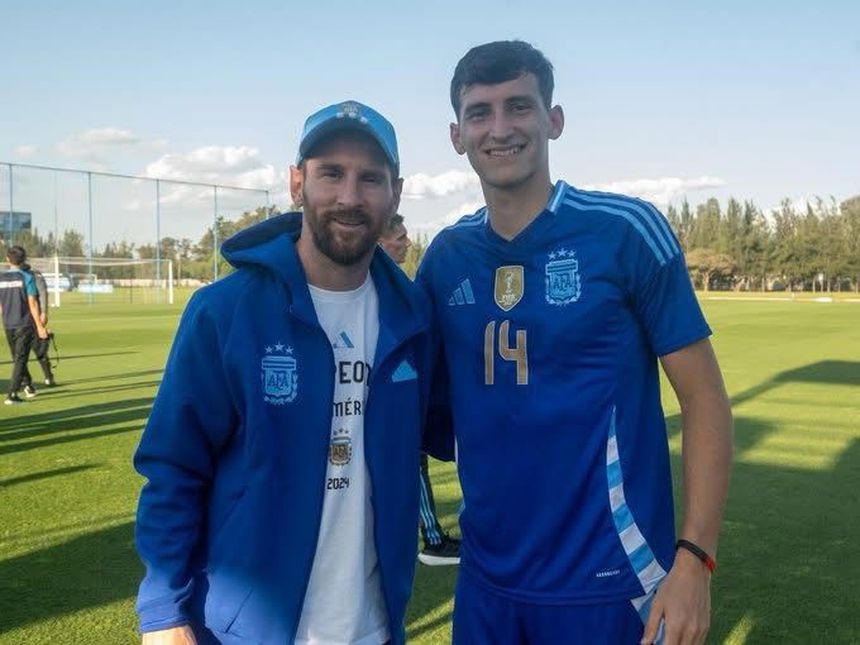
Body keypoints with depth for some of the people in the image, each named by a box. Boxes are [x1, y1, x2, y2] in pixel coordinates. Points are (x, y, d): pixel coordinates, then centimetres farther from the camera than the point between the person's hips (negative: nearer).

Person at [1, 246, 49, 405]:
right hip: (25, 324, -4)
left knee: (17, 358, 20)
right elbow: (32, 303, -12)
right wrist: (40, 326, -9)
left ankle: (28, 386, 33)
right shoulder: (27, 277, -9)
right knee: (20, 359, -2)